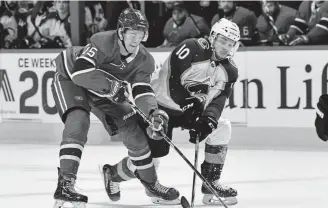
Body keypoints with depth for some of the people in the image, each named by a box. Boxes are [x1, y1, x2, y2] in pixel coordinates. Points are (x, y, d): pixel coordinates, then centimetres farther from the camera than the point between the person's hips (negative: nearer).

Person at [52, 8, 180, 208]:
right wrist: (110, 85, -46)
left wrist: (153, 112, -39)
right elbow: (80, 72, -43)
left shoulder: (144, 61, -15)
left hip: (103, 93, 6)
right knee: (78, 124, -31)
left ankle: (151, 183, 18)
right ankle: (65, 185, -35)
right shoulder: (103, 43, -35)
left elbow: (142, 91, -20)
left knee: (135, 131, 1)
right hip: (70, 79, -6)